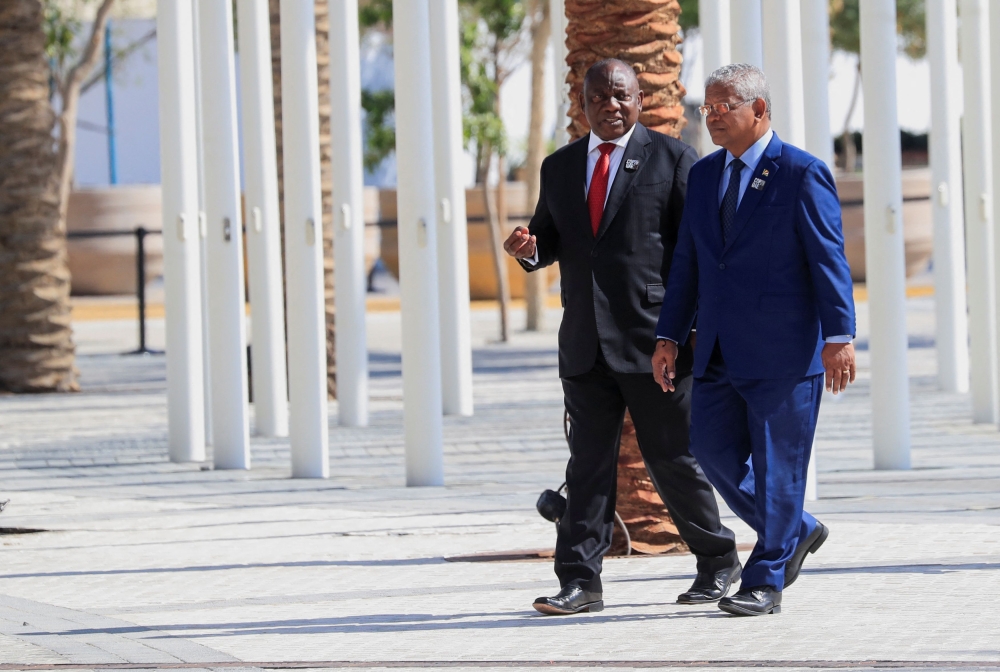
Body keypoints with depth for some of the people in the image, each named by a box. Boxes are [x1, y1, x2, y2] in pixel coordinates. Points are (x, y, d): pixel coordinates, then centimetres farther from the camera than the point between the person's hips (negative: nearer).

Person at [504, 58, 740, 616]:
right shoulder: (559, 168, 15)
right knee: (588, 462, 2)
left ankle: (718, 561, 19)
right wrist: (530, 247, -5)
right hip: (585, 343, 4)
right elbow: (550, 239, 20)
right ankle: (580, 581, 2)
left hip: (655, 337, -4)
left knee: (673, 457, 3)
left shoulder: (673, 159, 1)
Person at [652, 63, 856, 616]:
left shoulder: (802, 174, -6)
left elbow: (829, 260, -10)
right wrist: (669, 336, 11)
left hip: (782, 351, -7)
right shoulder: (704, 175, 14)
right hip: (720, 352, 7)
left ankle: (765, 582, 5)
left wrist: (838, 337, -17)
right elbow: (687, 262, 16)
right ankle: (794, 532, 23)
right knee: (712, 448, 4)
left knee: (777, 464, -2)